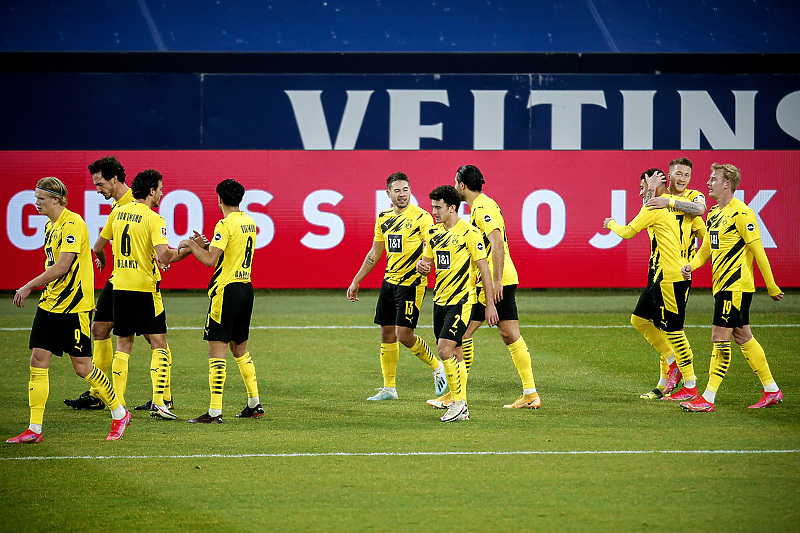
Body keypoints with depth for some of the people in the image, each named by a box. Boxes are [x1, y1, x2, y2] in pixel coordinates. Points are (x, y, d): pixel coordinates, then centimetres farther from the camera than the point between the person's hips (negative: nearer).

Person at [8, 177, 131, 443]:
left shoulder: (73, 224, -17)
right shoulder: (50, 226, 12)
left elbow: (62, 266, -23)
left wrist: (28, 287, -20)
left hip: (74, 306, -8)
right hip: (50, 304, 8)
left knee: (82, 366, -2)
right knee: (38, 361, 0)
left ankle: (119, 414, 17)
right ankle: (34, 429, 1)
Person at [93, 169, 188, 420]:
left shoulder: (118, 213, 7)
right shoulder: (154, 220, -11)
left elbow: (98, 247, 18)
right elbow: (164, 256, -23)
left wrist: (102, 262, 39)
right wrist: (187, 250, -5)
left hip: (120, 286, 6)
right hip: (145, 287, -5)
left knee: (123, 345, 11)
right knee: (159, 343, 3)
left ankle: (118, 403, 7)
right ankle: (158, 402, -6)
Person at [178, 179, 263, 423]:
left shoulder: (225, 225, -14)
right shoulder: (249, 223, 12)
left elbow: (210, 260, -20)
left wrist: (190, 245, -4)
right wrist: (206, 245, 22)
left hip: (226, 290, -8)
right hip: (246, 287, 8)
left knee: (217, 350, -8)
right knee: (240, 348, 19)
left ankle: (215, 412, -12)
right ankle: (254, 404, 22)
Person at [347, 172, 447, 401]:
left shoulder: (421, 217, -10)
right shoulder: (384, 218, 10)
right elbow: (374, 254, 19)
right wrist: (356, 282, 20)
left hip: (412, 282, -7)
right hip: (389, 280, 7)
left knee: (404, 334, -11)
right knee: (387, 333, 6)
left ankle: (436, 366, 13)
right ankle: (389, 388, 14)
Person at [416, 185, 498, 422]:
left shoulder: (469, 233, -11)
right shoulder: (433, 233, 10)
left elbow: (484, 268, -9)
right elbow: (427, 261, 20)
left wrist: (490, 304, -10)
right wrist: (421, 266, -6)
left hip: (461, 300, -7)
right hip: (440, 300, 7)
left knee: (445, 350, -16)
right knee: (455, 354, 8)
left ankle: (459, 402, -7)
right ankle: (461, 408, 12)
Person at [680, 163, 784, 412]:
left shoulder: (741, 213, -14)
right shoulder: (714, 213, 14)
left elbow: (758, 250, -14)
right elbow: (707, 247, 21)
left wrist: (771, 287, -12)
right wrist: (691, 265, 0)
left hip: (736, 286, -10)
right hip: (722, 285, 10)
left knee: (720, 337, -10)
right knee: (742, 337, 13)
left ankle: (708, 399, -9)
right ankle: (771, 390, 22)